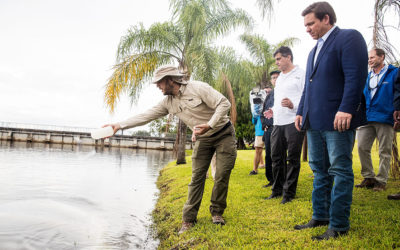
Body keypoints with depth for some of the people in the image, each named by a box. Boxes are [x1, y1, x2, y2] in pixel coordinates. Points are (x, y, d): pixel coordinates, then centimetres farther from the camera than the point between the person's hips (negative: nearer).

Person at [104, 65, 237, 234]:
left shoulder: (198, 88, -20)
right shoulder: (168, 102, -2)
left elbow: (224, 103, -22)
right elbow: (146, 116, -2)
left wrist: (209, 125, -30)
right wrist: (119, 126, -6)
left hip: (223, 134, -4)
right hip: (203, 140, 5)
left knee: (222, 175, -5)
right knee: (197, 177, -1)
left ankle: (217, 213, 12)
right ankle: (188, 219, 3)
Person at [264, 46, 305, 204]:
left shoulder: (301, 74, -2)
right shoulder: (279, 78, 24)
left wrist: (293, 105, -25)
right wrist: (273, 110, 15)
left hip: (293, 122, -8)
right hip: (278, 123, 8)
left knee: (292, 158, -2)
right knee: (276, 157, 10)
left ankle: (289, 193, 5)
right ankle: (277, 190, 21)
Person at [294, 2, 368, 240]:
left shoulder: (348, 37, -4)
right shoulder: (314, 50, 22)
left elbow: (356, 76, -16)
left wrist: (346, 110, -24)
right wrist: (301, 112, 16)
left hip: (337, 120, -9)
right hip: (315, 122, 9)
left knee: (340, 171, -1)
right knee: (320, 171, 14)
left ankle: (339, 225, 7)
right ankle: (320, 217, 25)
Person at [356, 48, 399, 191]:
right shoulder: (368, 77, 17)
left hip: (385, 118, -5)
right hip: (367, 119, 5)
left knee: (384, 151, 2)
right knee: (362, 147, -1)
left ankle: (381, 181, 10)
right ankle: (368, 177, 10)